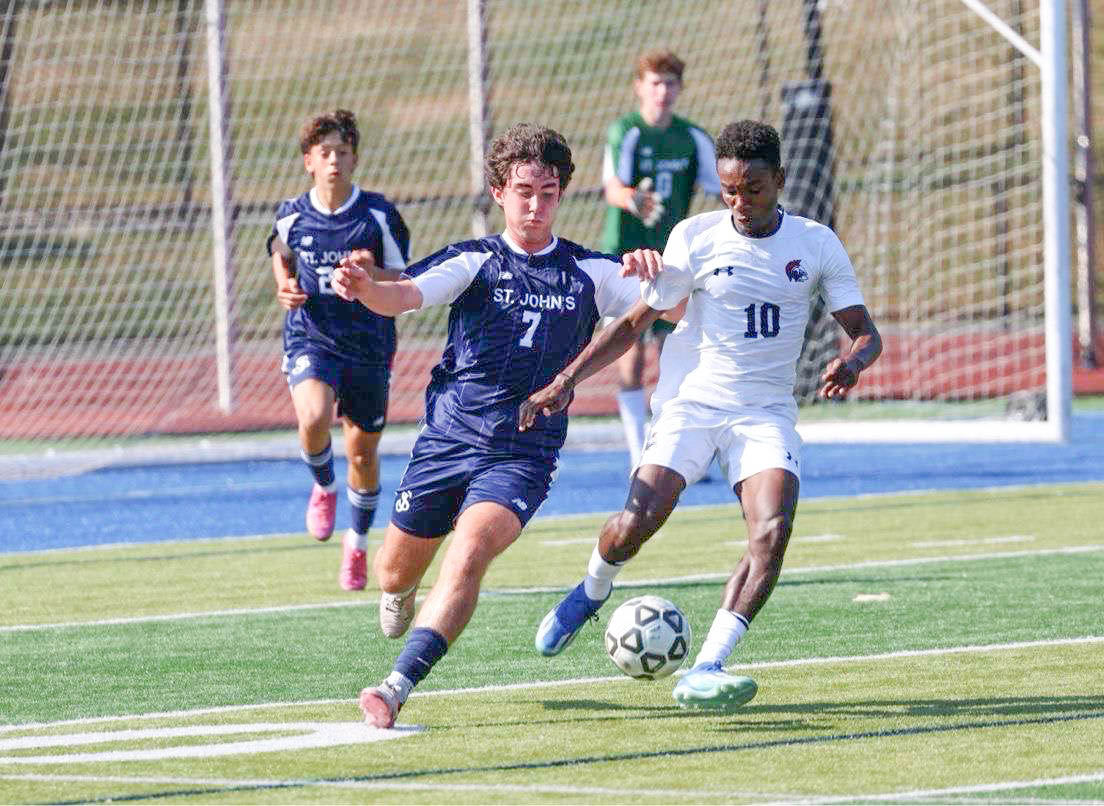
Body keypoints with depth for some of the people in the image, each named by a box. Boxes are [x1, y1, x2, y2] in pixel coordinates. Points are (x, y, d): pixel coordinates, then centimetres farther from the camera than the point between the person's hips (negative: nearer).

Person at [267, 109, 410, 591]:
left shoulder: (378, 216, -8)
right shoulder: (292, 216, -2)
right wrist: (285, 287, 0)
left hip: (368, 346, 0)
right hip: (310, 339, 0)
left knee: (363, 453, 9)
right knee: (314, 417, -30)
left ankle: (358, 542, 34)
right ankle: (323, 488, 4)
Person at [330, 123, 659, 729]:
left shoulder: (588, 272, 5)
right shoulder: (473, 262, 0)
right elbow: (406, 296, -17)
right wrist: (364, 286, -41)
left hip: (524, 454, -1)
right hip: (447, 439, 1)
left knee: (469, 552, -26)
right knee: (396, 571, 12)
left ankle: (398, 687, -32)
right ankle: (400, 599, 52)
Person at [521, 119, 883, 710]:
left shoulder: (816, 245, 1)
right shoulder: (695, 238, -2)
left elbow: (865, 331, 4)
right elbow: (632, 323, 4)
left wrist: (852, 361, -21)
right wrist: (566, 380, -5)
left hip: (766, 413, 1)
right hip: (692, 402, -1)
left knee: (772, 531, -24)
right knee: (637, 522, -19)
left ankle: (705, 670, -26)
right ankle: (592, 592, 17)